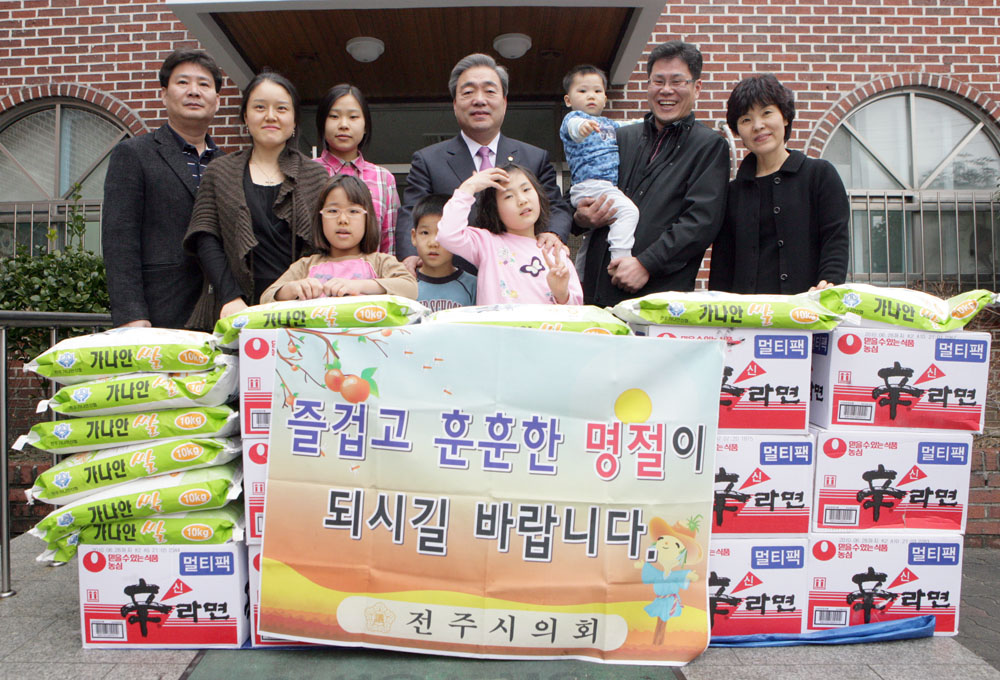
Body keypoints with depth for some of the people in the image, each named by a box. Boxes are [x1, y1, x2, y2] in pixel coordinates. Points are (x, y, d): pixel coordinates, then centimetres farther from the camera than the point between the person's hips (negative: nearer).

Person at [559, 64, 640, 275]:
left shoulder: (610, 124, 24)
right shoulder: (572, 117, -2)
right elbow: (572, 125, -27)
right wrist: (581, 126, -50)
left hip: (610, 186, 9)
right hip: (591, 184, -9)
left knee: (591, 237, 16)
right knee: (627, 210, -30)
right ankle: (620, 258, -38)